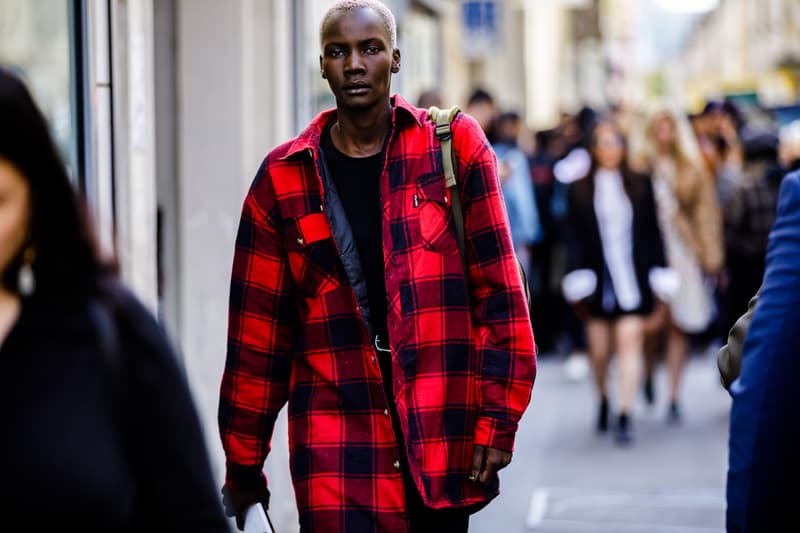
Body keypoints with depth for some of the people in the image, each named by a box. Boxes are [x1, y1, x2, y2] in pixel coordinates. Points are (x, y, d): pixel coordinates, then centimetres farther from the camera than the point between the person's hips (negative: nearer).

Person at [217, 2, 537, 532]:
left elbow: (498, 288, 1)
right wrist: (243, 464, 7)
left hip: (444, 439, 0)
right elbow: (257, 332, 7)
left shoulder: (455, 146, 3)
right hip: (335, 444, 0)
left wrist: (498, 417, -5)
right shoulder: (285, 176, 5)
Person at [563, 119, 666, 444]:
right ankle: (603, 400, 34)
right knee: (599, 349, 7)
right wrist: (575, 275, -10)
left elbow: (652, 233, 8)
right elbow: (574, 238, 0)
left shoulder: (640, 186, 7)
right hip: (598, 280, 0)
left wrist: (658, 271, 3)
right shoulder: (578, 190, 4)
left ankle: (625, 417, -13)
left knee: (631, 343, -10)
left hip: (632, 279, 0)